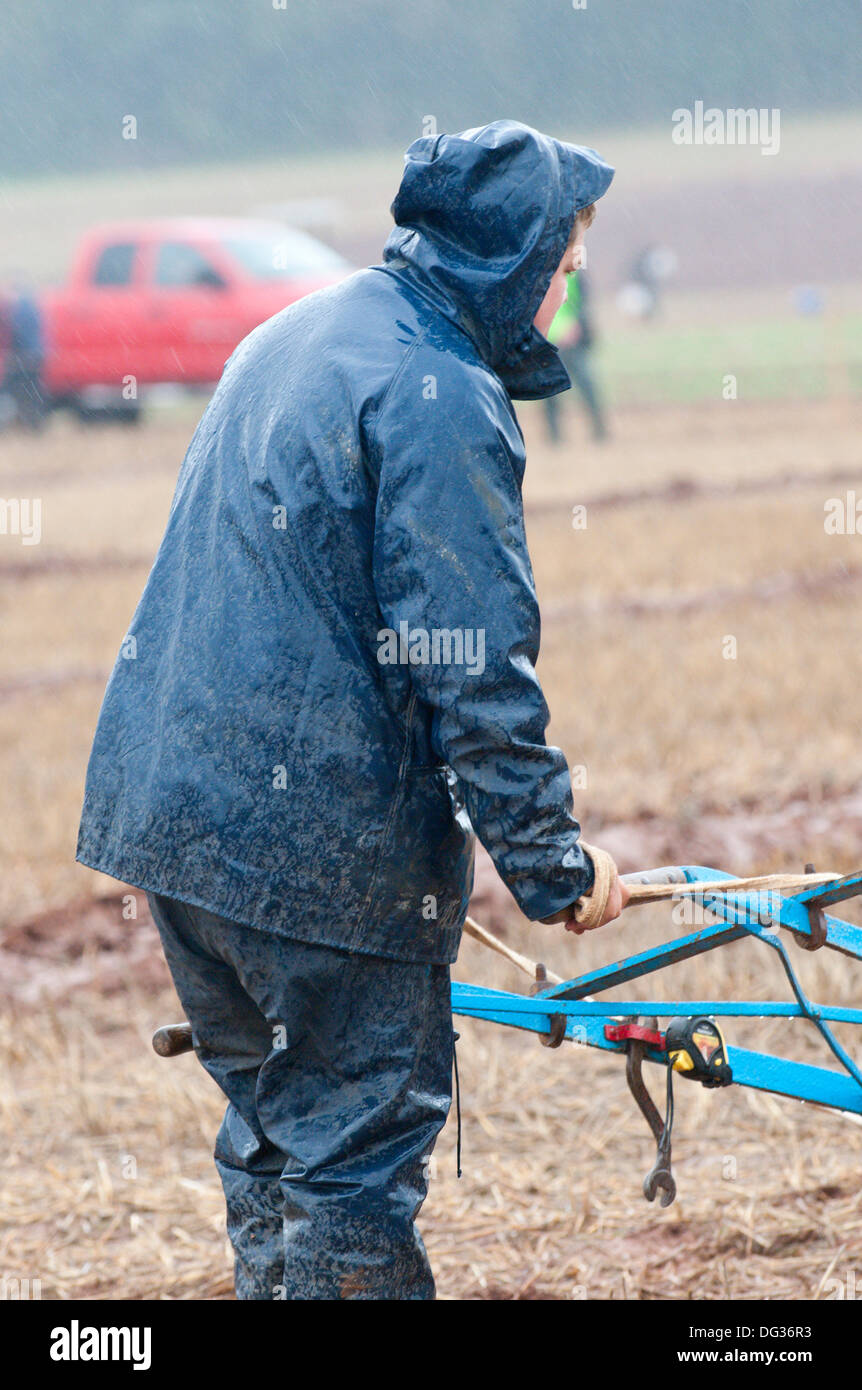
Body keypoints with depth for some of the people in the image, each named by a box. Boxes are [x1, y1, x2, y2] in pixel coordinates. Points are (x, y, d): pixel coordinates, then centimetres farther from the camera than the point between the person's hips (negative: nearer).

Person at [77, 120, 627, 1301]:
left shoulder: (292, 338, 14)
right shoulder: (441, 400, -15)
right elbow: (473, 666, -19)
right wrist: (552, 865, -13)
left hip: (165, 798, 9)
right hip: (321, 839, -9)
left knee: (273, 1127, 19)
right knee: (364, 1139, -1)